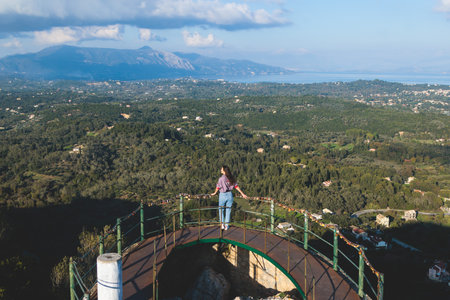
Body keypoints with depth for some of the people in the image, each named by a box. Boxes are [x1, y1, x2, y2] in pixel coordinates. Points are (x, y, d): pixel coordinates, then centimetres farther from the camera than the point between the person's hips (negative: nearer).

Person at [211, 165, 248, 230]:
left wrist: (214, 193, 11)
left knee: (221, 210, 14)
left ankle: (222, 224, 9)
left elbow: (218, 188, -8)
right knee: (228, 210, 11)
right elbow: (236, 186, 1)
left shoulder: (221, 179, -17)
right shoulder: (231, 178, -1)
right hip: (229, 195, 4)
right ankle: (226, 225, 13)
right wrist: (242, 194, 7)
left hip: (222, 195, -4)